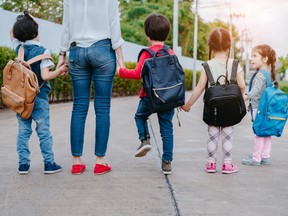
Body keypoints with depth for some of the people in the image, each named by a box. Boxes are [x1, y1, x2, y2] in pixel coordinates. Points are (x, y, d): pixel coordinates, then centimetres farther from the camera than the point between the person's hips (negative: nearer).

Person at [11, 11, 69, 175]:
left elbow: (12, 34, 22)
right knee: (44, 132, 3)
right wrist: (60, 70, -6)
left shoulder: (19, 49, 1)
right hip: (39, 98, -4)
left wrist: (22, 20, 15)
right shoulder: (42, 51, -12)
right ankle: (49, 164, 7)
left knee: (23, 132, 9)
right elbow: (45, 76, -19)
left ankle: (23, 164, 11)